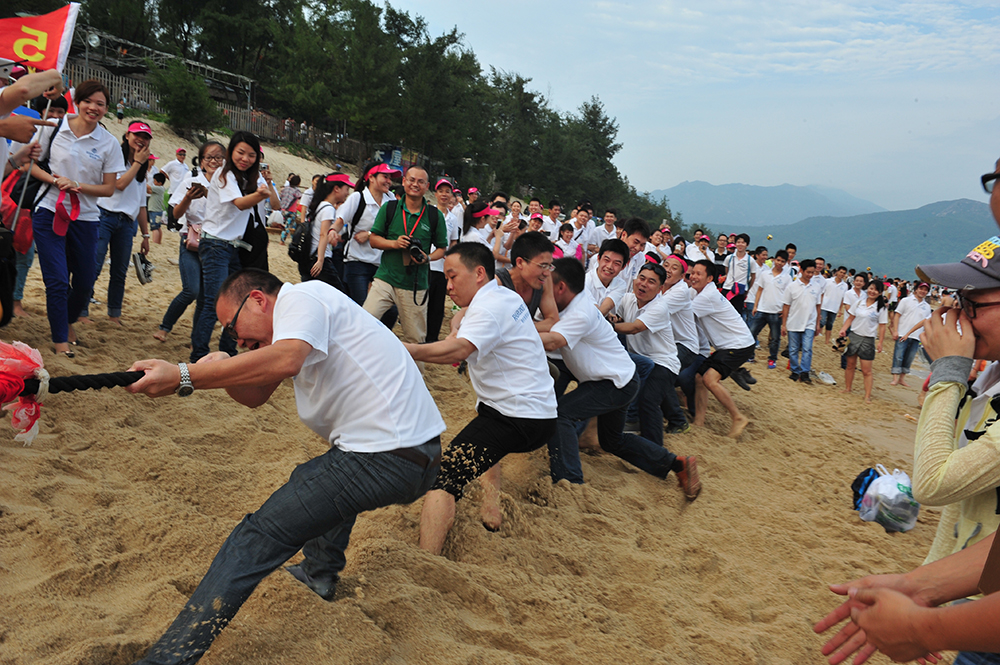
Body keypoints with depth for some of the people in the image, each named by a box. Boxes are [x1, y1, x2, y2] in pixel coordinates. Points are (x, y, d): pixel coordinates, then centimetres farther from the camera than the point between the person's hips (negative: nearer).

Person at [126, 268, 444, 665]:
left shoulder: (300, 296, -6)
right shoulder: (303, 318, 24)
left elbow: (285, 361, -27)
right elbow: (256, 396, 21)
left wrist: (183, 377, -25)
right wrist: (221, 370, 0)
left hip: (385, 459, -10)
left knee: (258, 537, -6)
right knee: (323, 477, 38)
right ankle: (321, 572, 45)